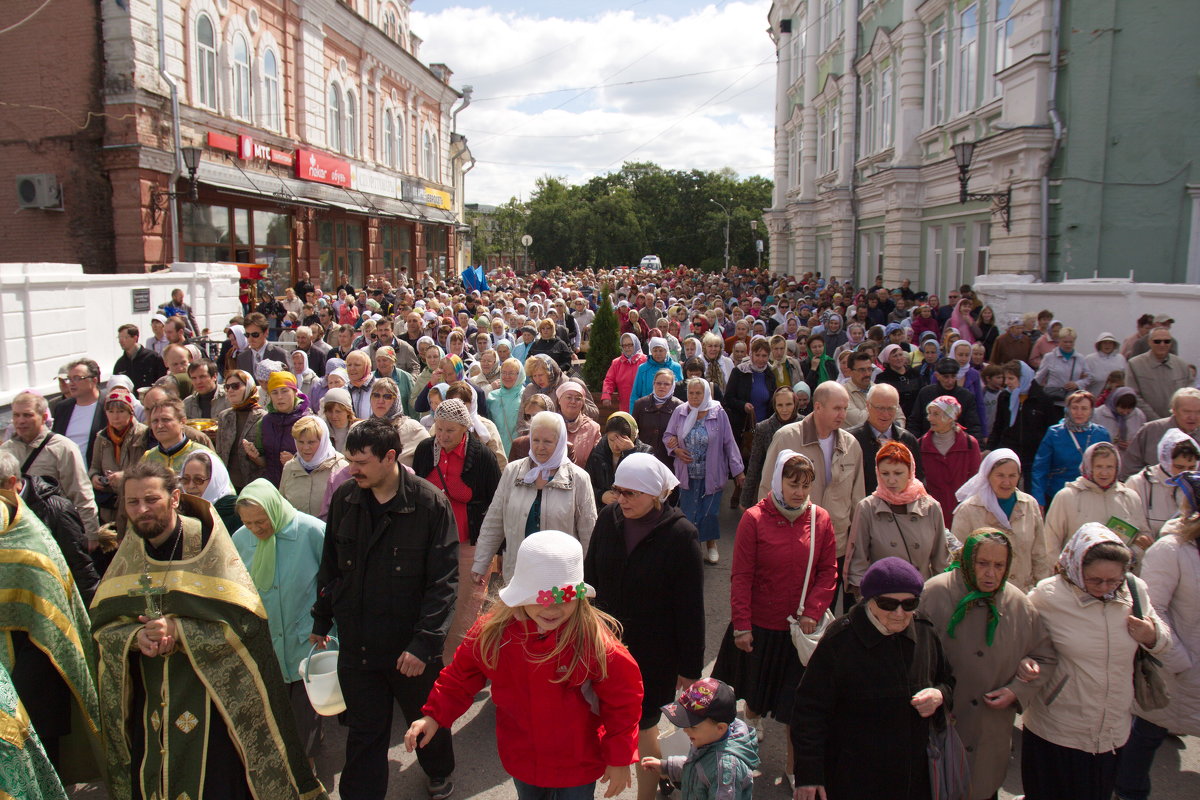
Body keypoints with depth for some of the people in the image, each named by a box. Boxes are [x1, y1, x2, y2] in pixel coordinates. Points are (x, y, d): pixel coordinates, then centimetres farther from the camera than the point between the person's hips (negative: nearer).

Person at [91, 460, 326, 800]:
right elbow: (101, 623, 4)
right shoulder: (130, 551, 3)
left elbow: (245, 619, -15)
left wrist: (180, 631, -22)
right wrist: (135, 637, -15)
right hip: (151, 703, 4)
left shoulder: (206, 542, -11)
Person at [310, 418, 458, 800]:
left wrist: (425, 642, -21)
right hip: (356, 644, 2)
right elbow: (329, 565, 10)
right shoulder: (344, 498, -3)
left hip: (411, 646, -2)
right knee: (364, 733, 13)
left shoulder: (430, 504, -16)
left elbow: (444, 581, -16)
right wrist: (322, 620, 12)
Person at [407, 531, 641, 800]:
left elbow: (623, 699, -15)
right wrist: (434, 715, -8)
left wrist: (619, 758, -9)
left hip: (578, 766, -3)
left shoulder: (596, 641, -26)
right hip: (522, 762, 4)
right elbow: (461, 677, 1)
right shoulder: (493, 632, -16)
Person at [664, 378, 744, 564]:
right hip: (687, 474, 2)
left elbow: (729, 443, -3)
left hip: (711, 474, -2)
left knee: (709, 512, 5)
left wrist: (737, 470, -2)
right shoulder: (679, 412, -2)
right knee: (689, 512, 5)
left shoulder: (718, 414, -7)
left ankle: (710, 544, 28)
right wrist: (676, 449, -10)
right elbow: (668, 435, 11)